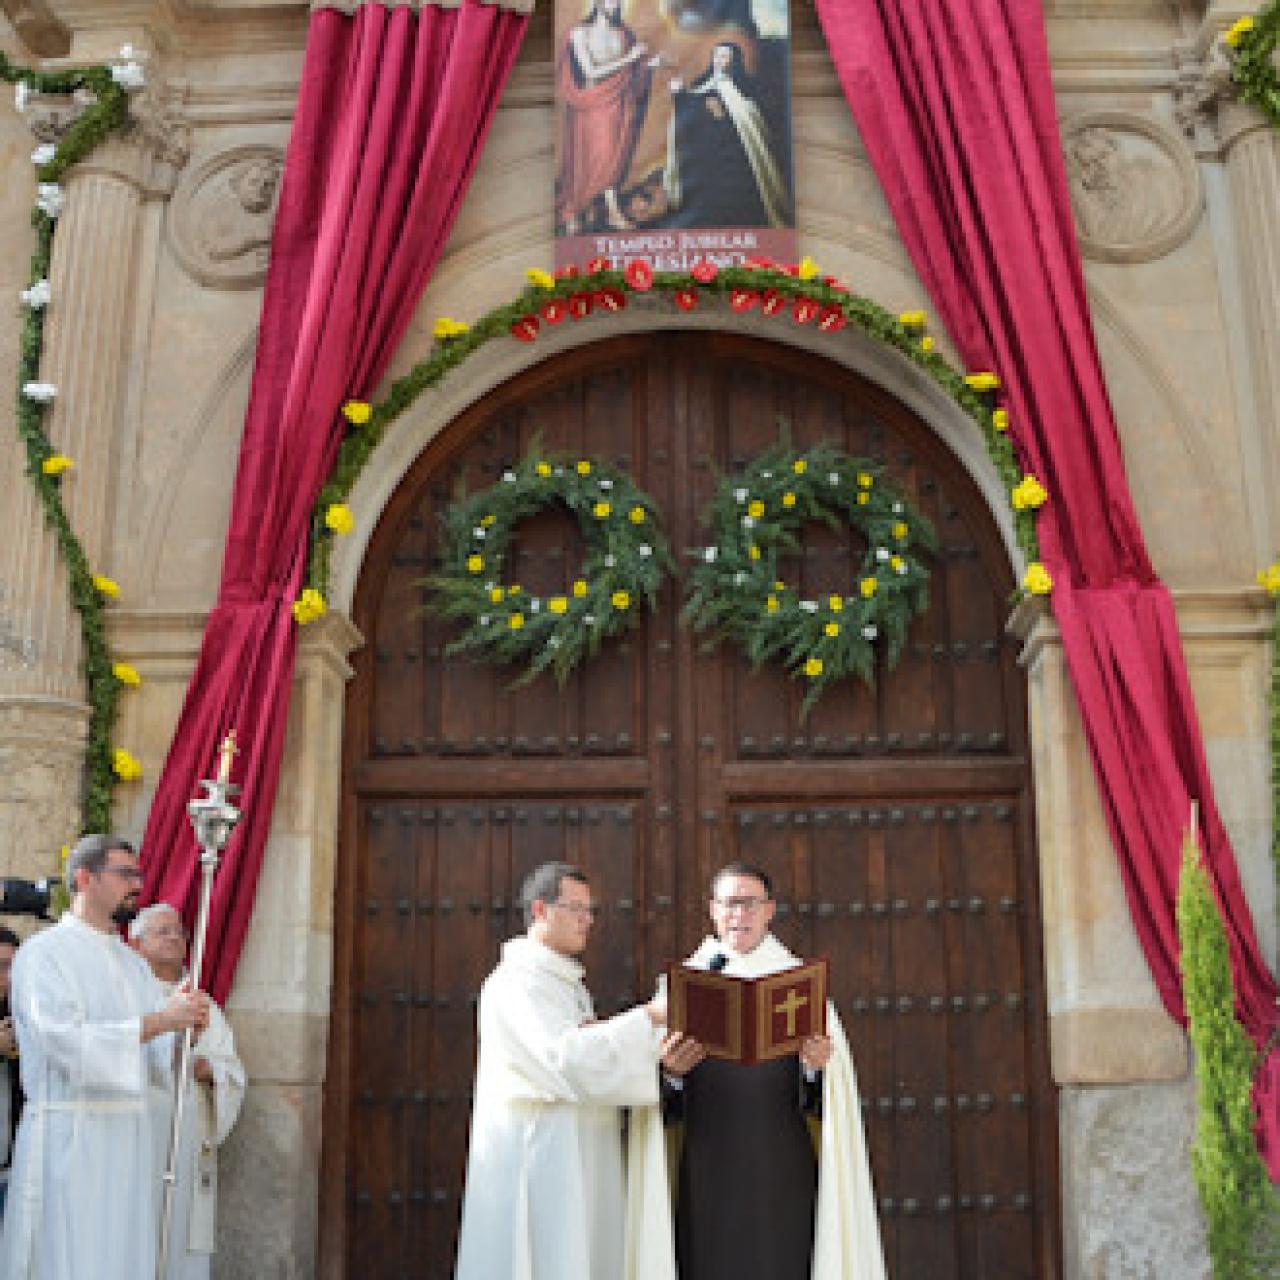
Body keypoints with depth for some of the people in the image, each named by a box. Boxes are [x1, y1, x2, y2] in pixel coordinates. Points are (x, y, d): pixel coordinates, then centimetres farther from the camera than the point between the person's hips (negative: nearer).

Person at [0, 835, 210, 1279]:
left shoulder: (131, 962, 17)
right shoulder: (43, 953, -5)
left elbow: (160, 1058, 12)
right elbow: (68, 1042, -18)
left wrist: (187, 1023, -10)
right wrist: (160, 1019, -21)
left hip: (131, 1140, 7)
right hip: (69, 1138, -7)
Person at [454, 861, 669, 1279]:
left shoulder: (567, 984, 20)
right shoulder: (515, 982, -11)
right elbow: (569, 1056, -25)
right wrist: (649, 1016, -21)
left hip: (577, 1162, 9)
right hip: (536, 1148, -9)